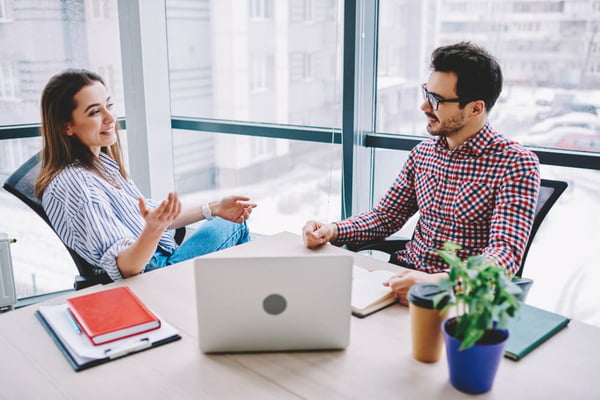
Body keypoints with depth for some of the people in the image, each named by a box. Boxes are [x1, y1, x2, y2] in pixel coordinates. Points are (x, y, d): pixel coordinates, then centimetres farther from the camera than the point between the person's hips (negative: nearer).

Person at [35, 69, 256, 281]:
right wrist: (153, 229, -46)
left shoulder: (102, 160, 5)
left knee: (235, 220, 15)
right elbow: (123, 268, -27)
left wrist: (213, 208, 6)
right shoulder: (74, 183, -24)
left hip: (161, 261, 9)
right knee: (228, 227, -1)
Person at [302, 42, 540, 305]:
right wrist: (333, 231, -6)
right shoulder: (423, 152, 9)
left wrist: (438, 282, -38)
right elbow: (385, 216, 13)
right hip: (403, 274, 6)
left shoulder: (516, 164, -11)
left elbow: (506, 252, -20)